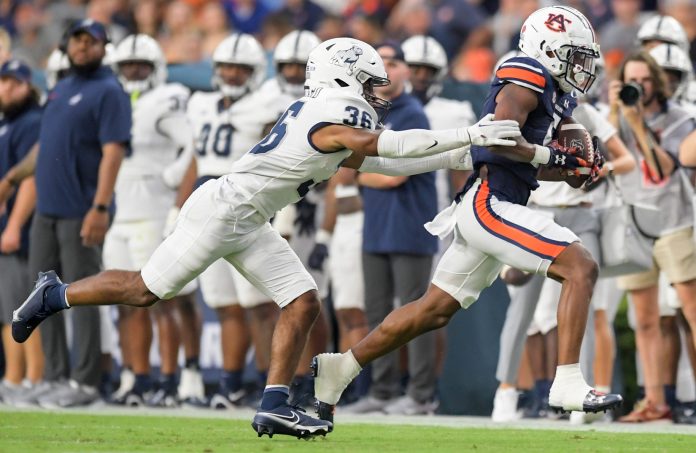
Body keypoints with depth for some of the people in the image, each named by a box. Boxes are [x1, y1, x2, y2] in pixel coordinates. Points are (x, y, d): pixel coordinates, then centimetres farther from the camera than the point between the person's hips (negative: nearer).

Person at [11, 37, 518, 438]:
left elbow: (377, 163, 12)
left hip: (248, 225, 10)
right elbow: (391, 145, -30)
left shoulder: (322, 116, 7)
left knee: (303, 304, 0)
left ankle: (274, 406, -1)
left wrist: (459, 156, 9)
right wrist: (469, 136, -28)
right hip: (220, 213, -10)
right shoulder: (329, 121, -22)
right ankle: (54, 296, 23)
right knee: (145, 291, 3)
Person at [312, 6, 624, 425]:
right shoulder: (528, 77, -8)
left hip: (489, 208, 10)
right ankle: (568, 385, -21)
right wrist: (551, 155, -15)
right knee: (581, 268, -16)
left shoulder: (551, 94, 20)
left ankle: (340, 369, 23)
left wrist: (573, 165, 8)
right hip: (489, 204, -10)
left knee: (435, 311, 15)